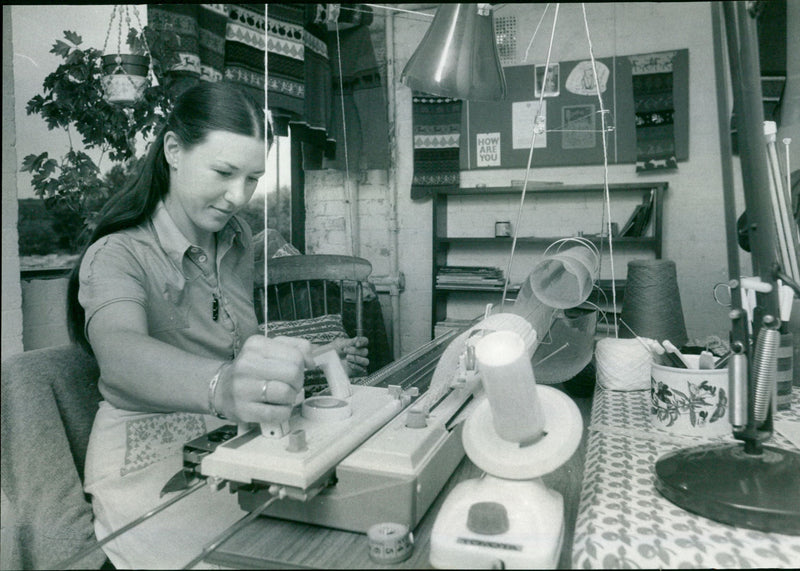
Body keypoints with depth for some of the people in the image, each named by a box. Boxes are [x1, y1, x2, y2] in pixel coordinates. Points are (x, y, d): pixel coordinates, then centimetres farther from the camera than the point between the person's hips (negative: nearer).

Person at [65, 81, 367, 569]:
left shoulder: (238, 239, 9)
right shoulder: (117, 255, -13)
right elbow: (121, 353, -35)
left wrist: (313, 357, 6)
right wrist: (220, 387, -54)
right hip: (151, 460, -5)